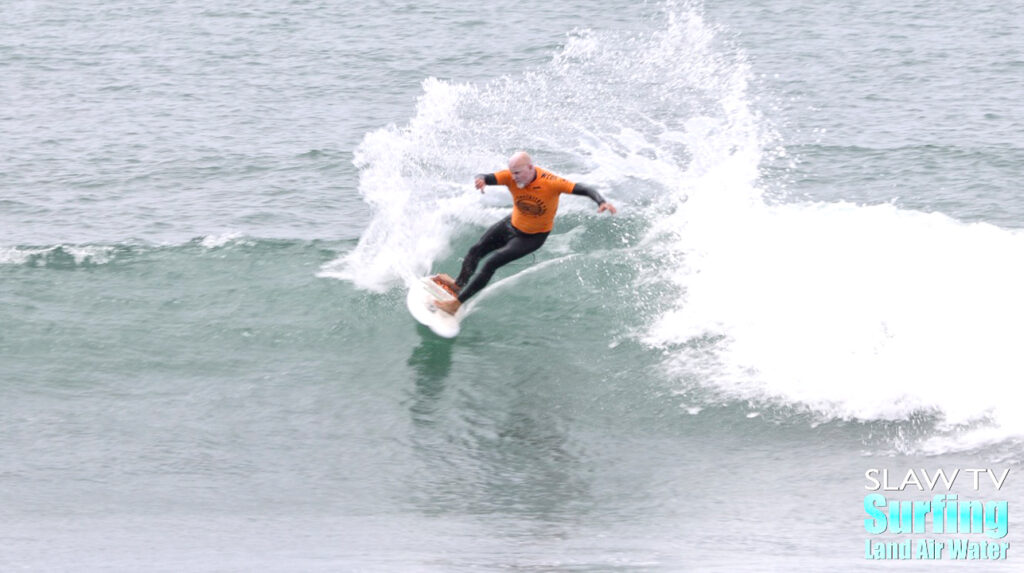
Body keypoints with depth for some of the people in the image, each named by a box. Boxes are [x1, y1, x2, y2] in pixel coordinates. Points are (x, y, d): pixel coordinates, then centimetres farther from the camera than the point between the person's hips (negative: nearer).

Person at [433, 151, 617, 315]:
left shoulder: (550, 182, -35)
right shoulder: (511, 177, -24)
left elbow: (585, 189, -36)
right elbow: (489, 178, -34)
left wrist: (601, 202, -54)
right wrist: (481, 179, -60)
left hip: (533, 237, -5)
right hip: (512, 225, 5)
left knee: (492, 263, -13)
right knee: (476, 250, 9)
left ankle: (457, 302, -2)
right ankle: (459, 284, 36)